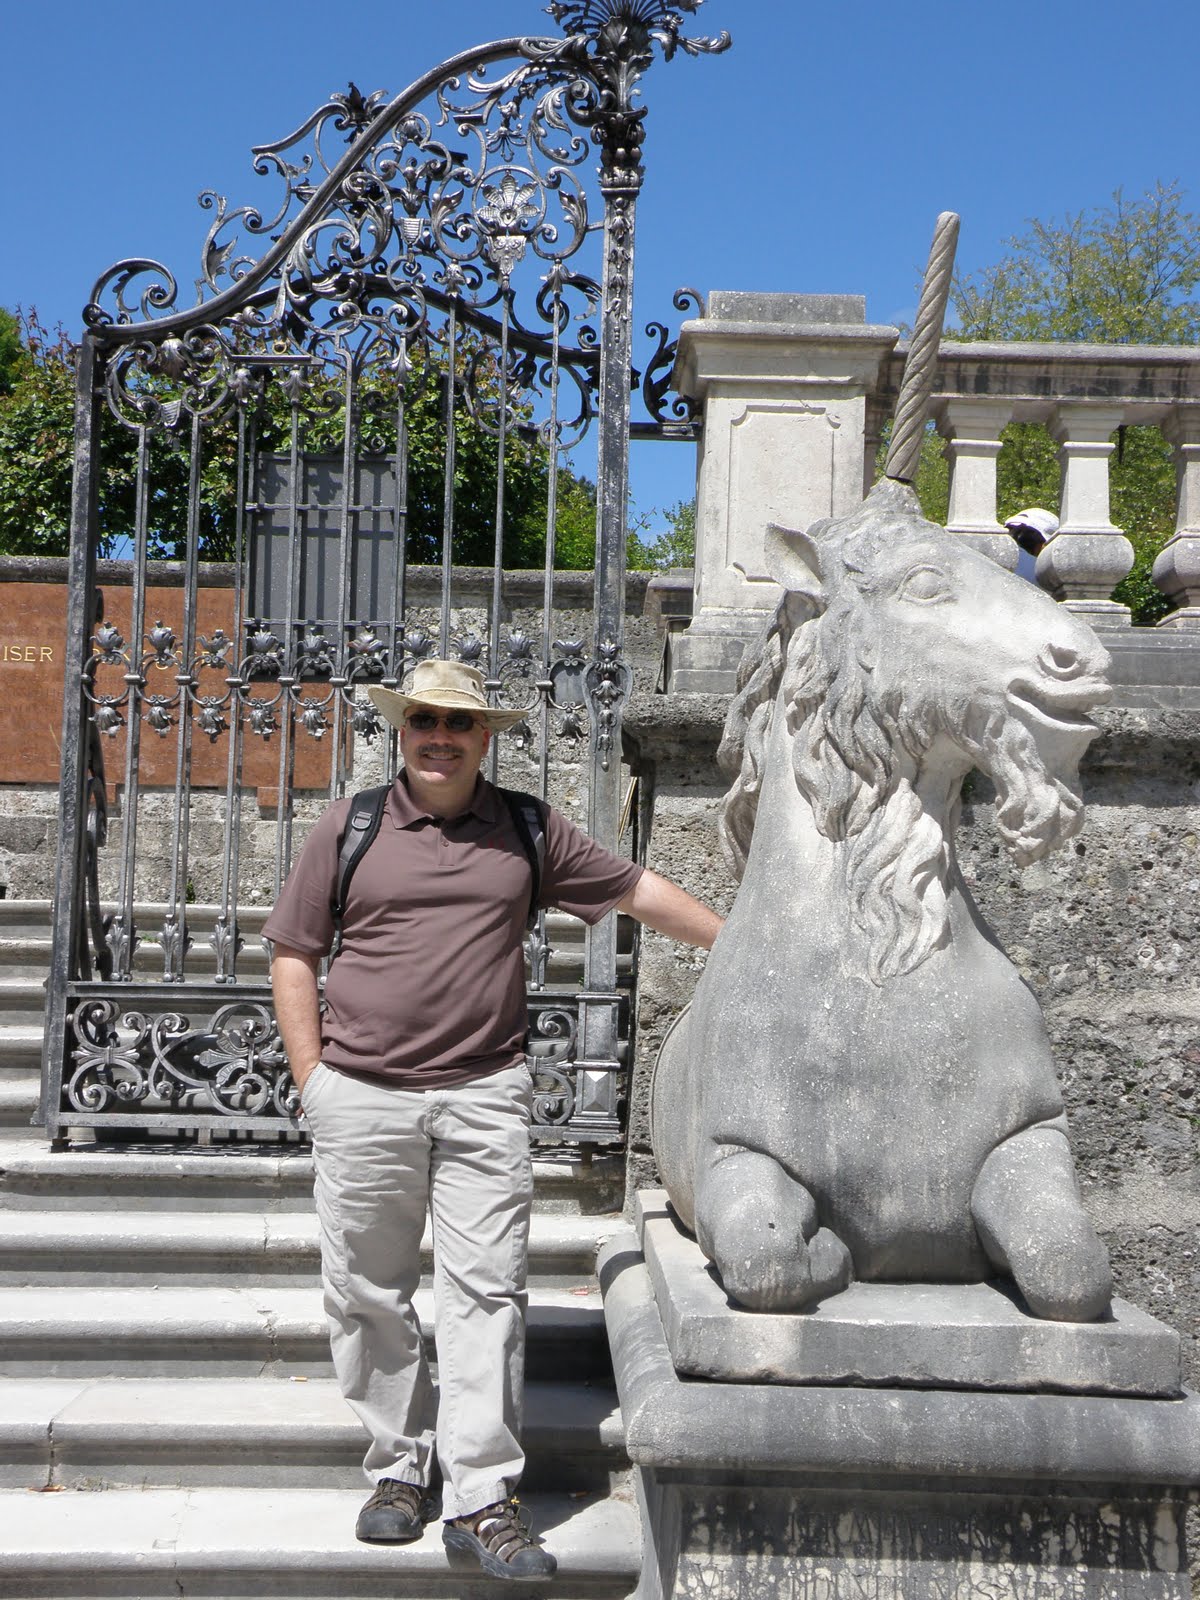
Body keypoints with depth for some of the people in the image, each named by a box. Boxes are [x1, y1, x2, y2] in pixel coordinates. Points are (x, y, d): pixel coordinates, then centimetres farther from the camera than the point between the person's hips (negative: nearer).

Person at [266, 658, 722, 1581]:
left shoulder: (530, 831, 9)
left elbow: (639, 890, 17)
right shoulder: (349, 828, 6)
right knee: (369, 1294, 5)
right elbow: (294, 957, 8)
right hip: (363, 1097, 0)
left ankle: (481, 1500, 2)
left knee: (486, 1291, -4)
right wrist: (314, 1083, 1)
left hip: (487, 1097, 0)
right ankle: (399, 1469, 22)